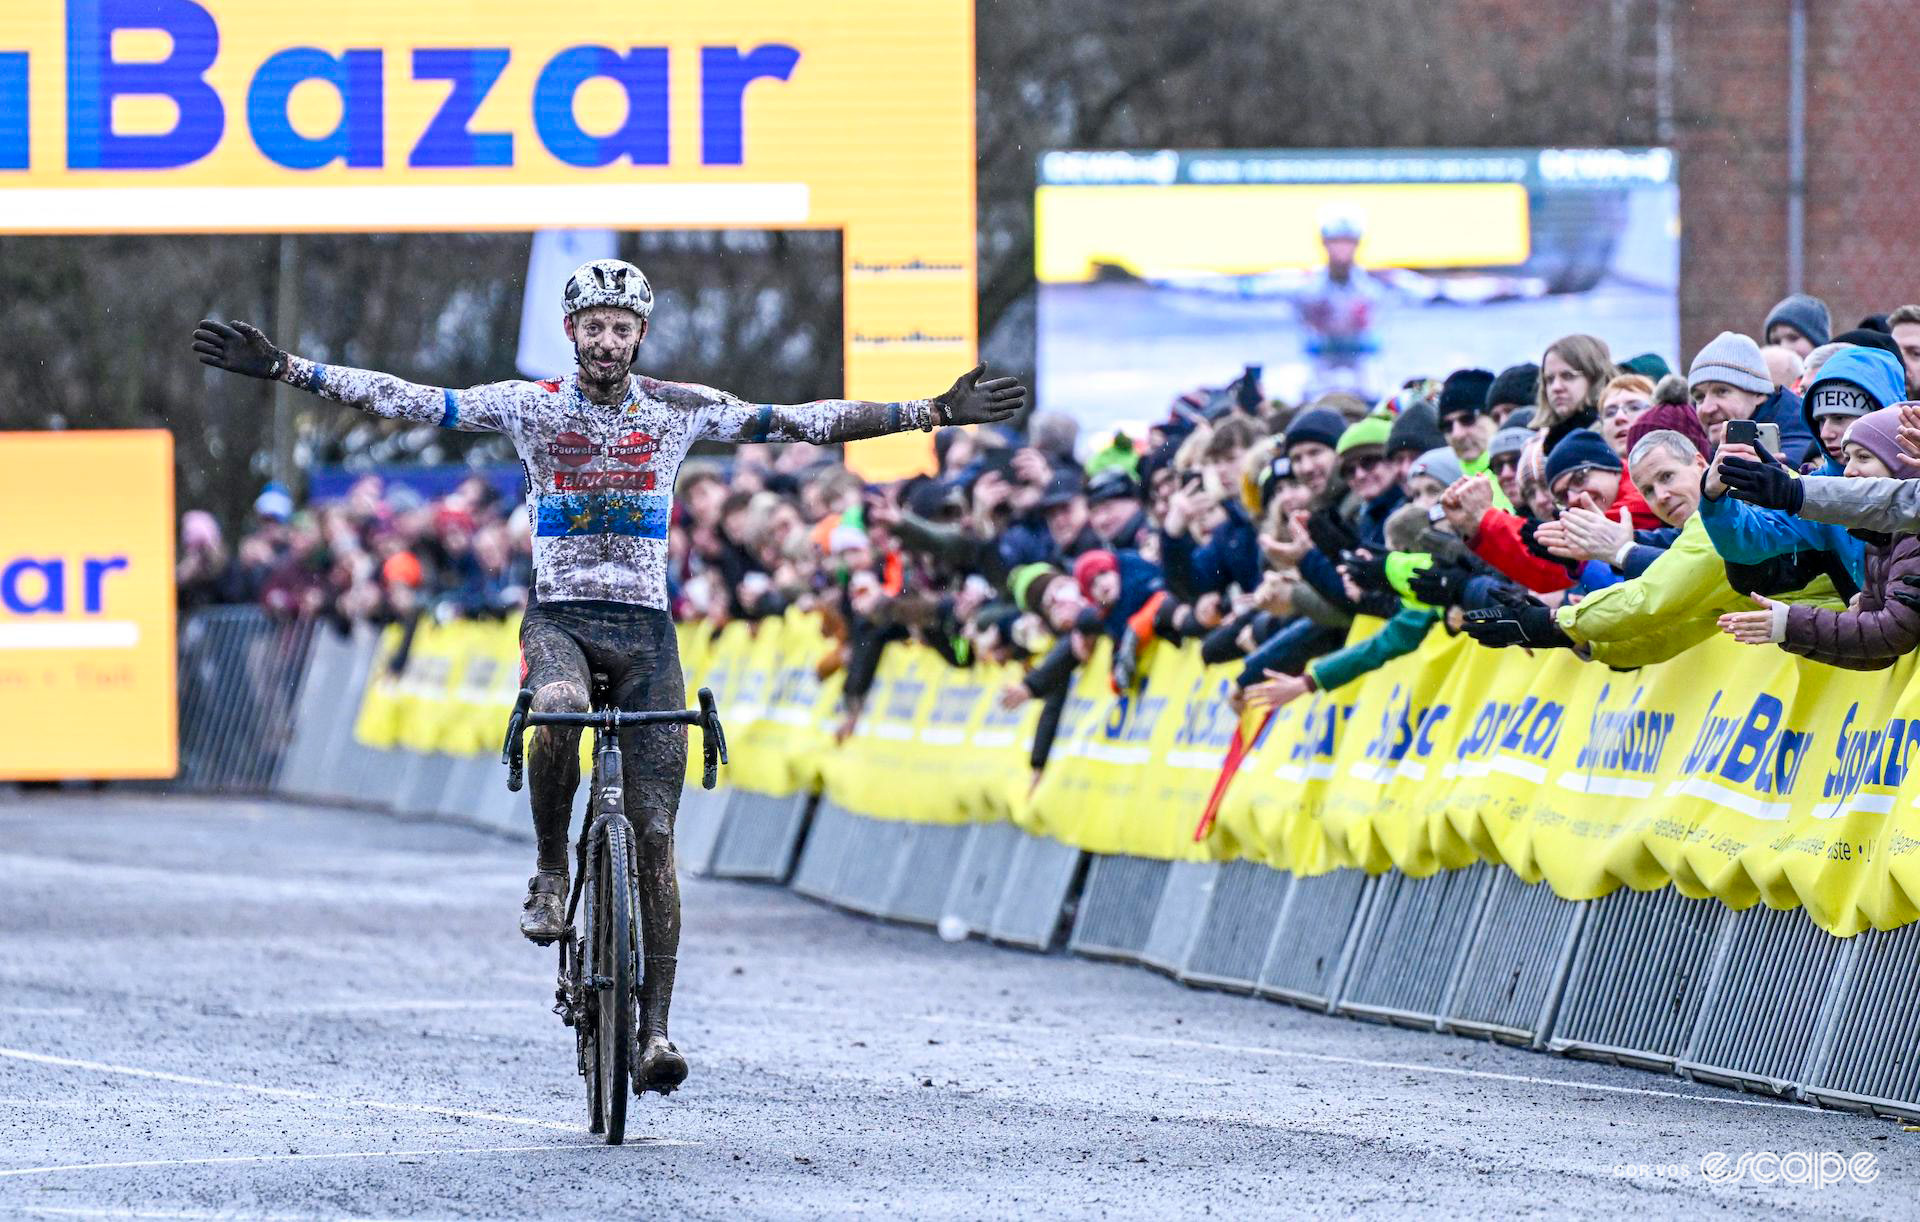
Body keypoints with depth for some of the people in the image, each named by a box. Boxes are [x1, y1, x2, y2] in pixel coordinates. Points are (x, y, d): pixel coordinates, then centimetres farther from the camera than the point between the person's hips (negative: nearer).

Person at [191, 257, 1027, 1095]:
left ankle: (655, 1026, -2)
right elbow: (401, 400, -3)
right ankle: (550, 872, -15)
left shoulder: (678, 409, 2)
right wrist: (281, 368, -10)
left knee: (653, 832, -5)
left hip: (644, 627, 1)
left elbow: (806, 422, 1)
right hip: (557, 617, -1)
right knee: (559, 709, -39)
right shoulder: (529, 405, 0)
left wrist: (936, 414, -5)